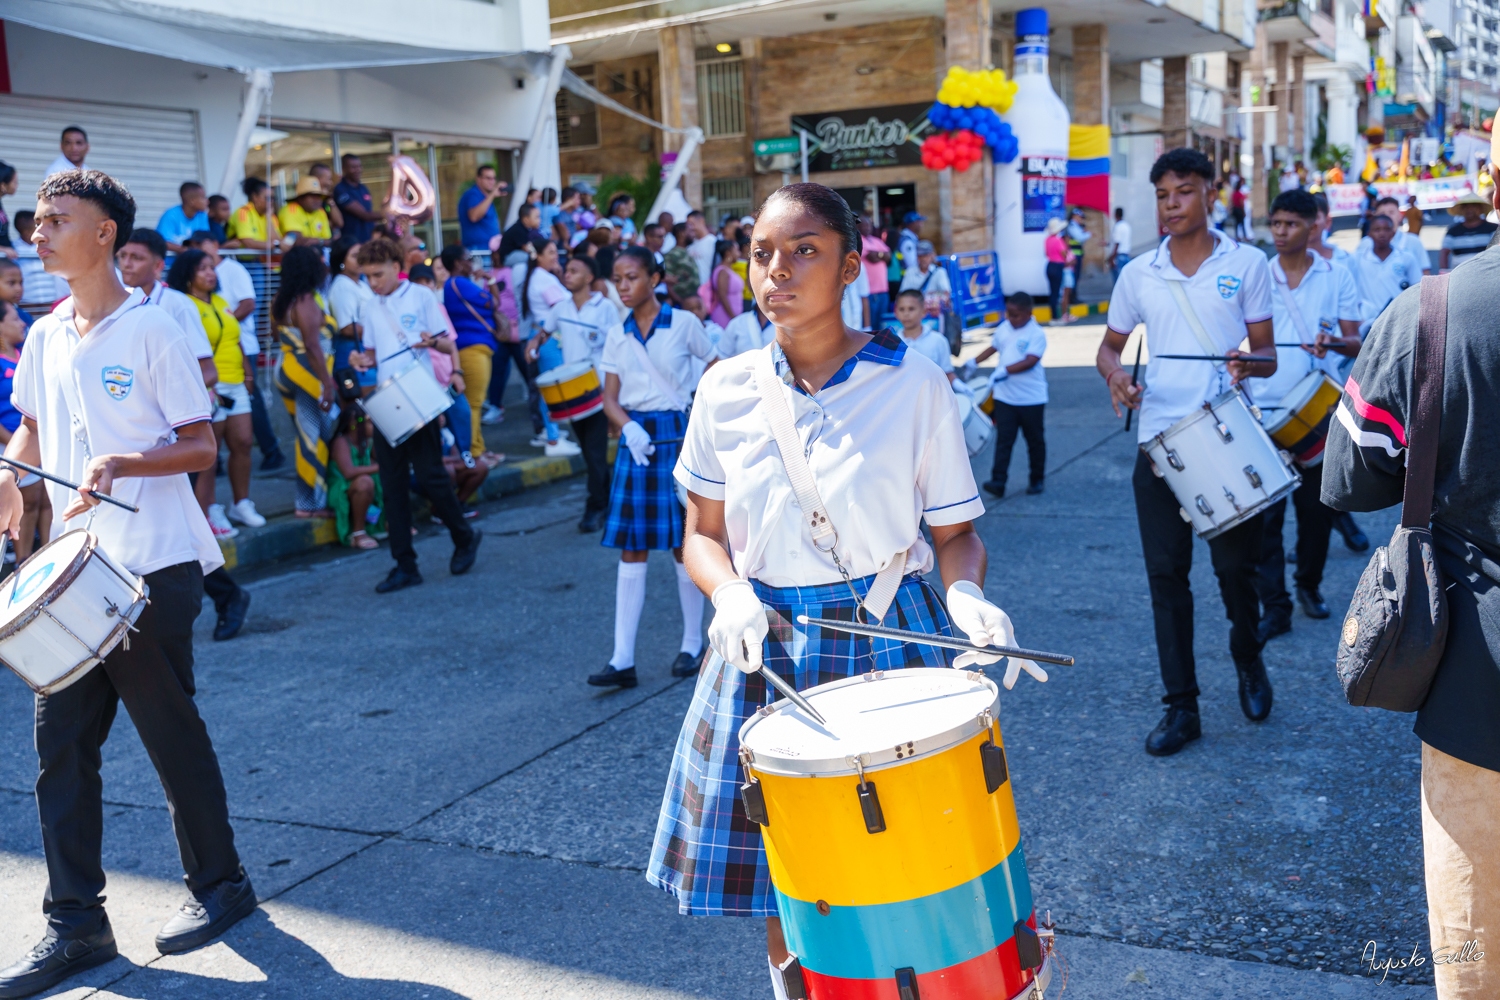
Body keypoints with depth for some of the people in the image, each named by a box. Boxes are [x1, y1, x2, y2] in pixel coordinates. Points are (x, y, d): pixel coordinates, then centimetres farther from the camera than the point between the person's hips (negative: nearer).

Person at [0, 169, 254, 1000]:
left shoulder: (153, 331, -9)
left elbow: (201, 446, -10)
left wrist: (122, 464, -26)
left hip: (152, 568, -6)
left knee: (172, 735, 4)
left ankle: (218, 885, 24)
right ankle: (75, 925, 16)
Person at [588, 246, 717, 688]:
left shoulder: (683, 323, -3)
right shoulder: (616, 335, 7)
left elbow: (716, 370, 6)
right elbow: (610, 396, 4)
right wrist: (628, 427, -16)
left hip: (676, 435, -3)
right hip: (634, 437, 3)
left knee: (684, 542, 5)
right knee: (630, 548, 2)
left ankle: (692, 643, 21)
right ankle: (623, 659, 3)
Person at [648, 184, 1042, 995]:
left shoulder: (913, 384, -6)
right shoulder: (727, 392, 0)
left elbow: (955, 530, 0)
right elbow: (703, 535, 7)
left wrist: (965, 594, -21)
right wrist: (729, 594, -14)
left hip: (892, 641, -2)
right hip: (767, 650, 2)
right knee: (783, 891, 9)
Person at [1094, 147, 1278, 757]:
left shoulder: (1247, 264, 2)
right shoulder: (1138, 273, 7)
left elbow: (1268, 354, 3)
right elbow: (1110, 344, 16)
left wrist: (1249, 362, -21)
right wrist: (1114, 373, -7)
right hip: (1159, 439, 2)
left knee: (1236, 567, 5)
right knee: (1166, 574, 2)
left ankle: (1247, 658, 36)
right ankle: (1181, 707, 11)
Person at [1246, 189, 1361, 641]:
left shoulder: (1337, 276, 4)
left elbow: (1356, 344, 0)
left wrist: (1334, 342, -21)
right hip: (1265, 411, 0)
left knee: (1316, 509, 9)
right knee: (1265, 512, -5)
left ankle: (1309, 586, 31)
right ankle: (1274, 608, 0)